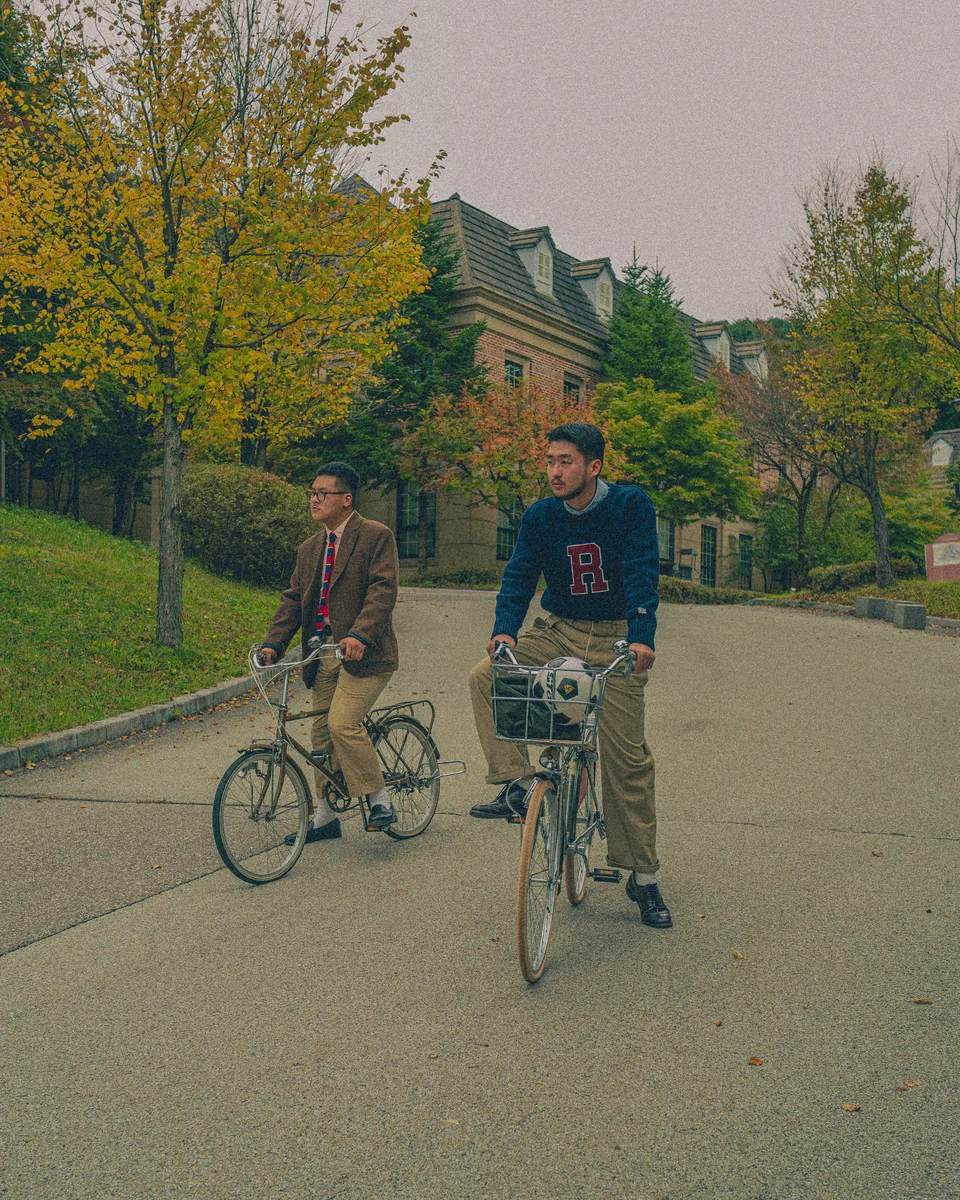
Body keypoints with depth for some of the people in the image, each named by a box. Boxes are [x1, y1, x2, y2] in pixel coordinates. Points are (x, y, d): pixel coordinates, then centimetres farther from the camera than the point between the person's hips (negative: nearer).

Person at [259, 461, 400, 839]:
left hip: (362, 653, -7)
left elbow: (383, 590, -16)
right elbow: (293, 599, 13)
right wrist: (273, 643, -1)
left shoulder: (376, 536, -5)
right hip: (322, 656, 7)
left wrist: (359, 634, -29)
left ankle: (379, 797, 0)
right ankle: (324, 814, 23)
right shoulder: (309, 548, 17)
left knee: (343, 724, -19)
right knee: (321, 732, 10)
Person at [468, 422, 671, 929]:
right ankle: (513, 786, -10)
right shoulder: (540, 516, -1)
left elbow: (642, 574, -19)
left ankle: (643, 877, 9)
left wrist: (641, 637, -33)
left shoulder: (631, 505, -10)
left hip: (615, 640, -3)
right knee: (485, 677, -19)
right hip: (558, 631, 4)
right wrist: (504, 630, -24)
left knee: (627, 757, -4)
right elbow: (519, 574, -6)